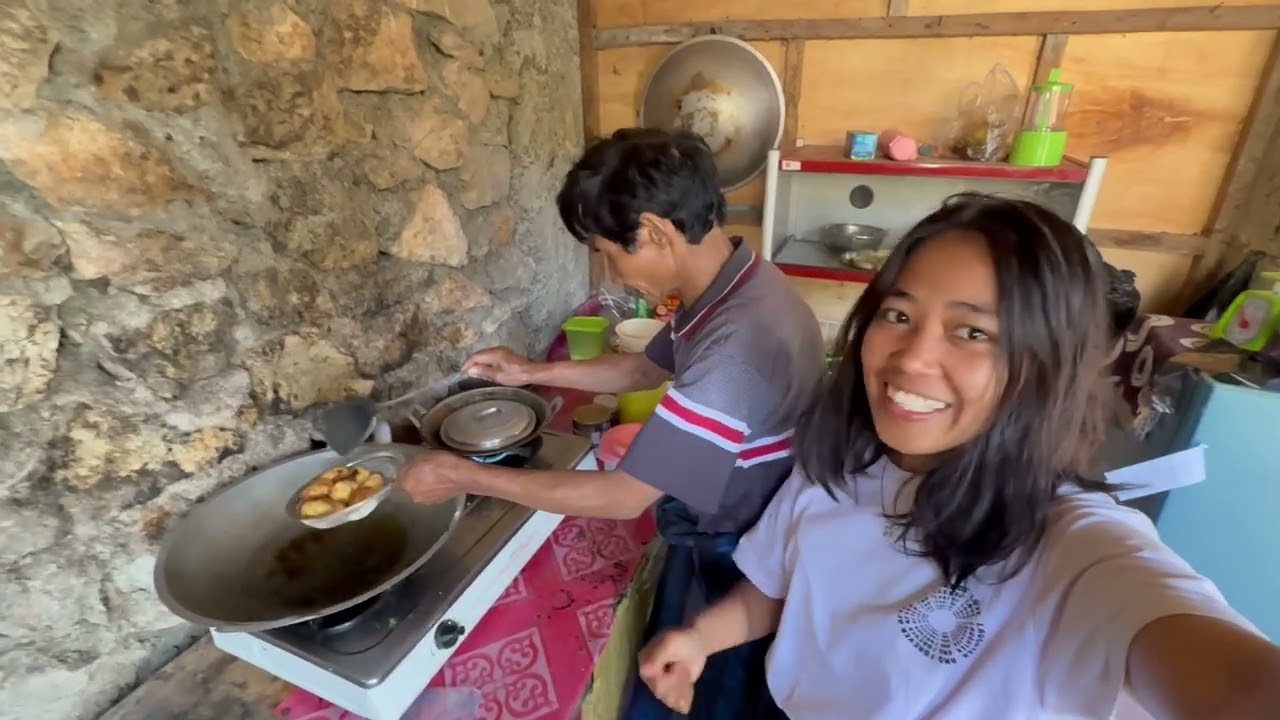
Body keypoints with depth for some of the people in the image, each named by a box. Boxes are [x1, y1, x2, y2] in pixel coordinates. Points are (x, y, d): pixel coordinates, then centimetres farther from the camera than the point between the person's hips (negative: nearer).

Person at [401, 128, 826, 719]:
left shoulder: (739, 344, -38)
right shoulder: (729, 288, -7)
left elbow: (623, 497, -30)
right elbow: (648, 367, 10)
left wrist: (463, 476, -19)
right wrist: (533, 373, 5)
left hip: (734, 571, -7)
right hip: (707, 542, 8)